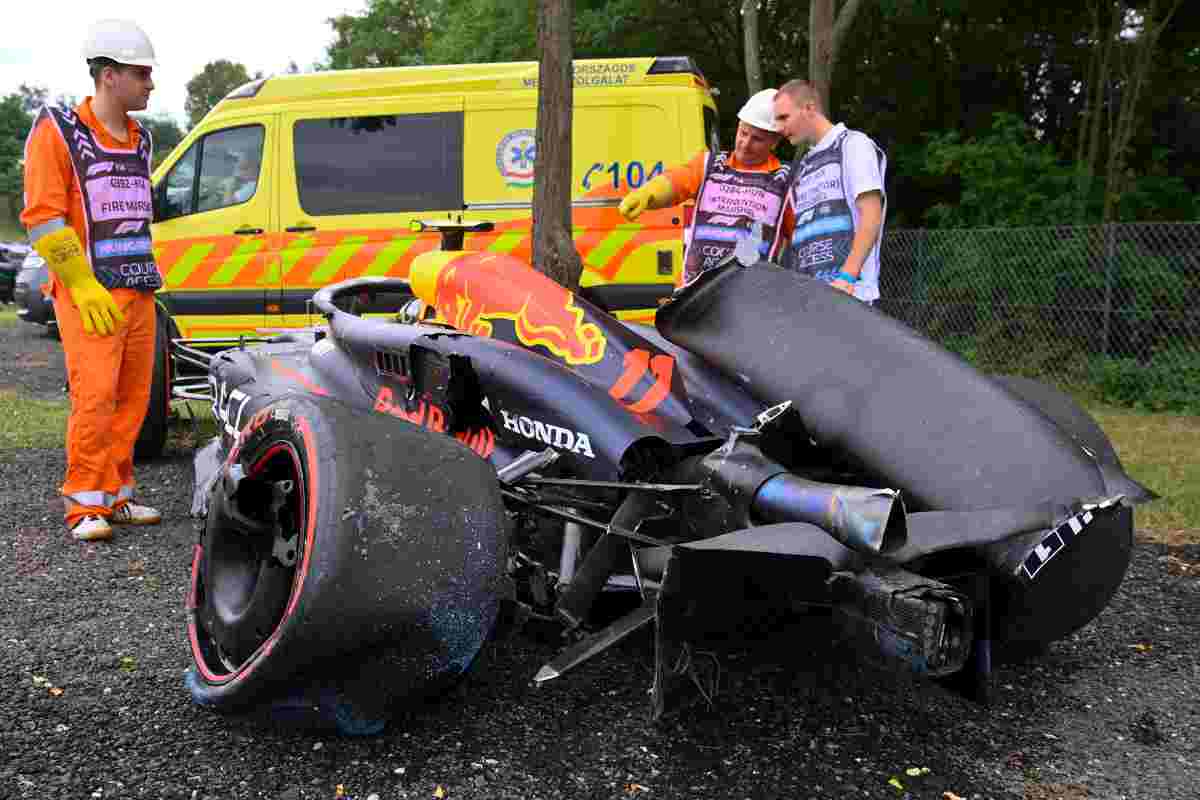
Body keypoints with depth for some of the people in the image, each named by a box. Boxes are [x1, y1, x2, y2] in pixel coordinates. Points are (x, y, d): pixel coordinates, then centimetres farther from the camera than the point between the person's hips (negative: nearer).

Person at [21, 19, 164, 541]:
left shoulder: (139, 139, 16)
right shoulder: (58, 132, -5)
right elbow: (42, 218, -10)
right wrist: (85, 288, -15)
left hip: (139, 292, 7)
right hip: (89, 296, -7)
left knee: (132, 398, 8)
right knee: (95, 396, -12)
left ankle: (114, 497, 18)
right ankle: (85, 506, -1)